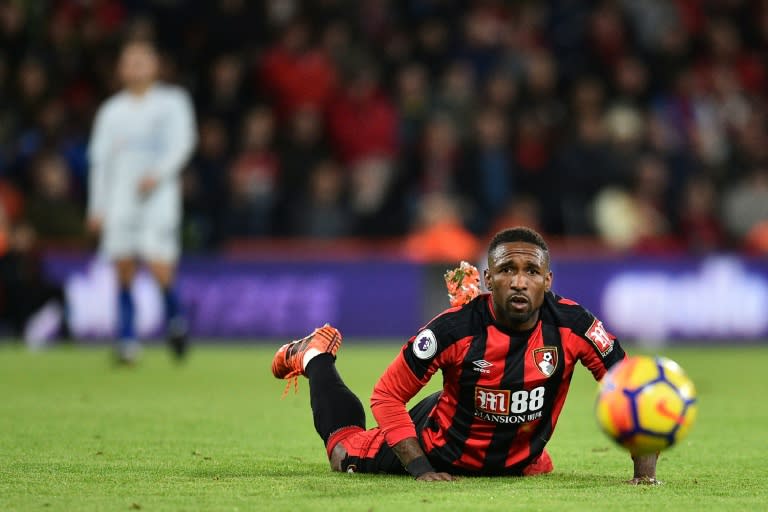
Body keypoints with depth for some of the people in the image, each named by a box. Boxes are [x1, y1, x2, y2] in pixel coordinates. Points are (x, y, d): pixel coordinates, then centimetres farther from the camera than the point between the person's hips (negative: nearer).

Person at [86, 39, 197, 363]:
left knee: (158, 264, -15)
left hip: (159, 192, -3)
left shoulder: (172, 102, 7)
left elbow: (182, 142, -4)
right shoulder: (111, 111, 16)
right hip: (121, 196, 3)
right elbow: (100, 158, 17)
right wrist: (97, 207, 12)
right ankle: (127, 341, 0)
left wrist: (158, 173, -19)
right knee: (124, 269, -5)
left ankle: (175, 317, 12)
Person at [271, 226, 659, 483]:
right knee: (345, 455, 15)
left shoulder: (571, 326, -27)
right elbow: (387, 396, -23)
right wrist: (421, 469, -31)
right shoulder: (456, 328, -32)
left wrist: (644, 469, -26)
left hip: (517, 462, 4)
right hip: (441, 452, -3)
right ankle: (315, 357, 38)